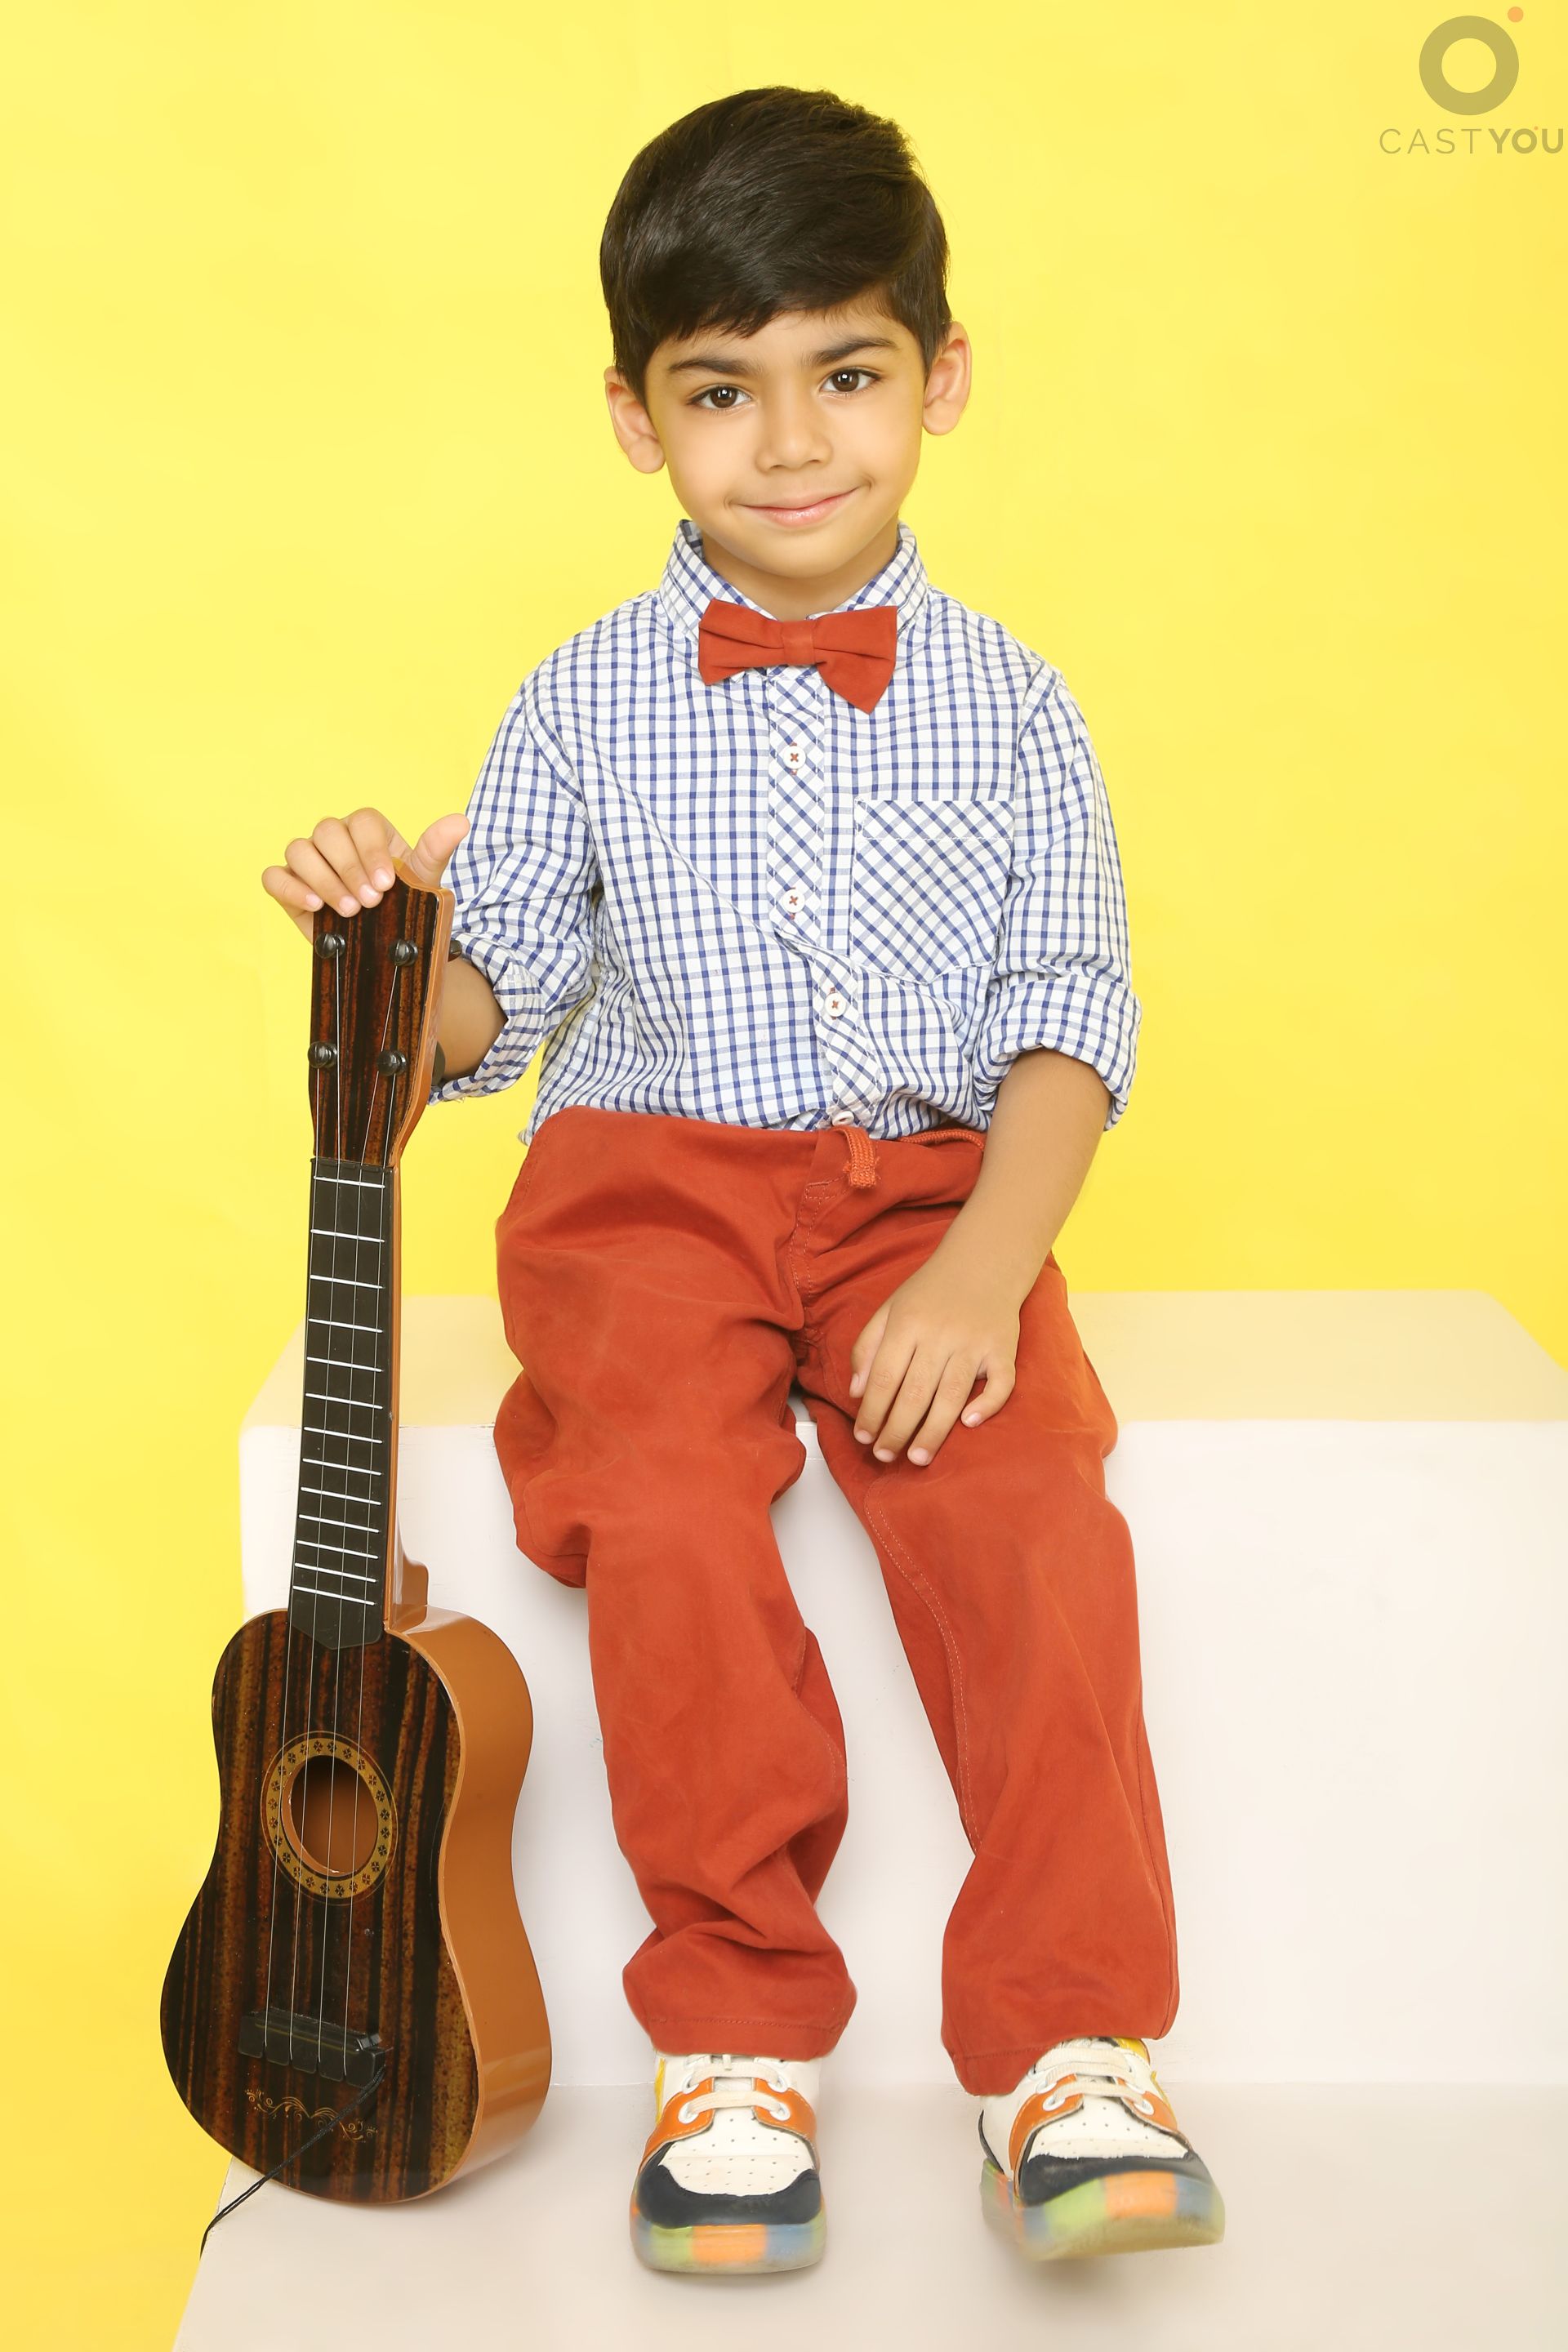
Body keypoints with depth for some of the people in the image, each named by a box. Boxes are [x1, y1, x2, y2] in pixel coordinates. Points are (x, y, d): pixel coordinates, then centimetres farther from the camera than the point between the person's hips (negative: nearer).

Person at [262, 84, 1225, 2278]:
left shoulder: (1007, 702, 4)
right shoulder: (585, 708, 5)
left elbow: (1069, 1016, -1)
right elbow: (492, 1015, 9)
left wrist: (985, 1272, -16)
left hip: (930, 1190, 0)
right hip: (651, 1185, 0)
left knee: (1027, 1500, -27)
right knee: (665, 1507, -27)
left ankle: (1070, 2044, -16)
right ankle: (738, 2032, -11)